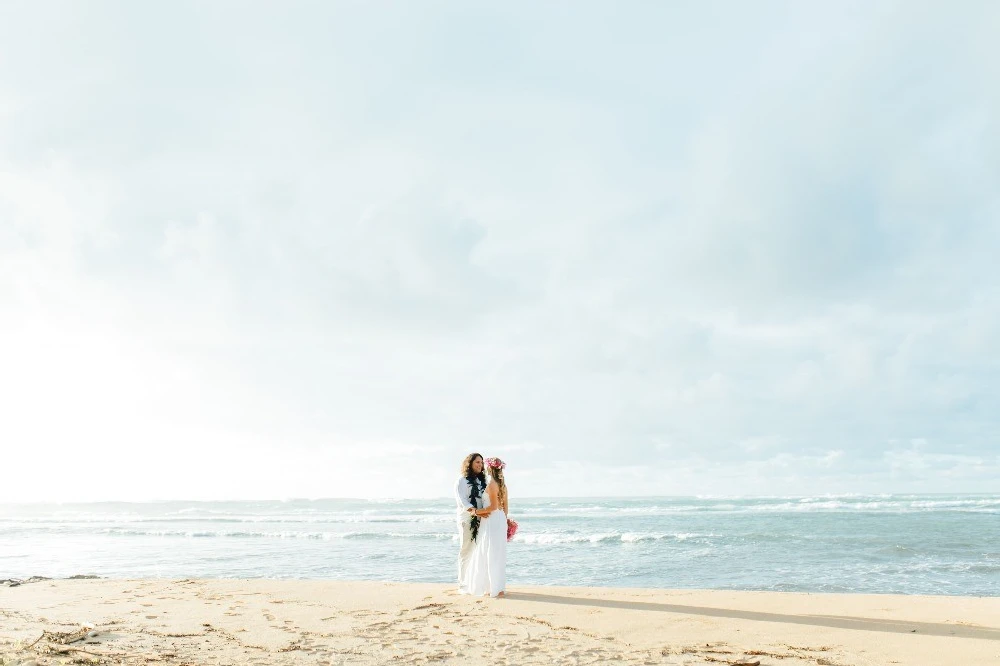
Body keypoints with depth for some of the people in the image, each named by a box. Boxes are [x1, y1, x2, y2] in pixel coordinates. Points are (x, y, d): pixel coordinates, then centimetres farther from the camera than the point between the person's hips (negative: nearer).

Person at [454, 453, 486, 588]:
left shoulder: (481, 481, 20)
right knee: (466, 551, -3)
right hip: (467, 520, -6)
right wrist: (473, 511, -29)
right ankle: (463, 582, 3)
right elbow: (462, 500, -12)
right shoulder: (462, 481, 0)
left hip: (481, 520, 6)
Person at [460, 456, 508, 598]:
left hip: (491, 521, -8)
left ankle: (496, 588, 0)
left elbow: (493, 506, -20)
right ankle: (499, 586, 16)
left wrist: (477, 511, -12)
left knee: (490, 555, -2)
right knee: (498, 553, 12)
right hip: (501, 520, 8)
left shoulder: (491, 484, -14)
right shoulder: (502, 484, 10)